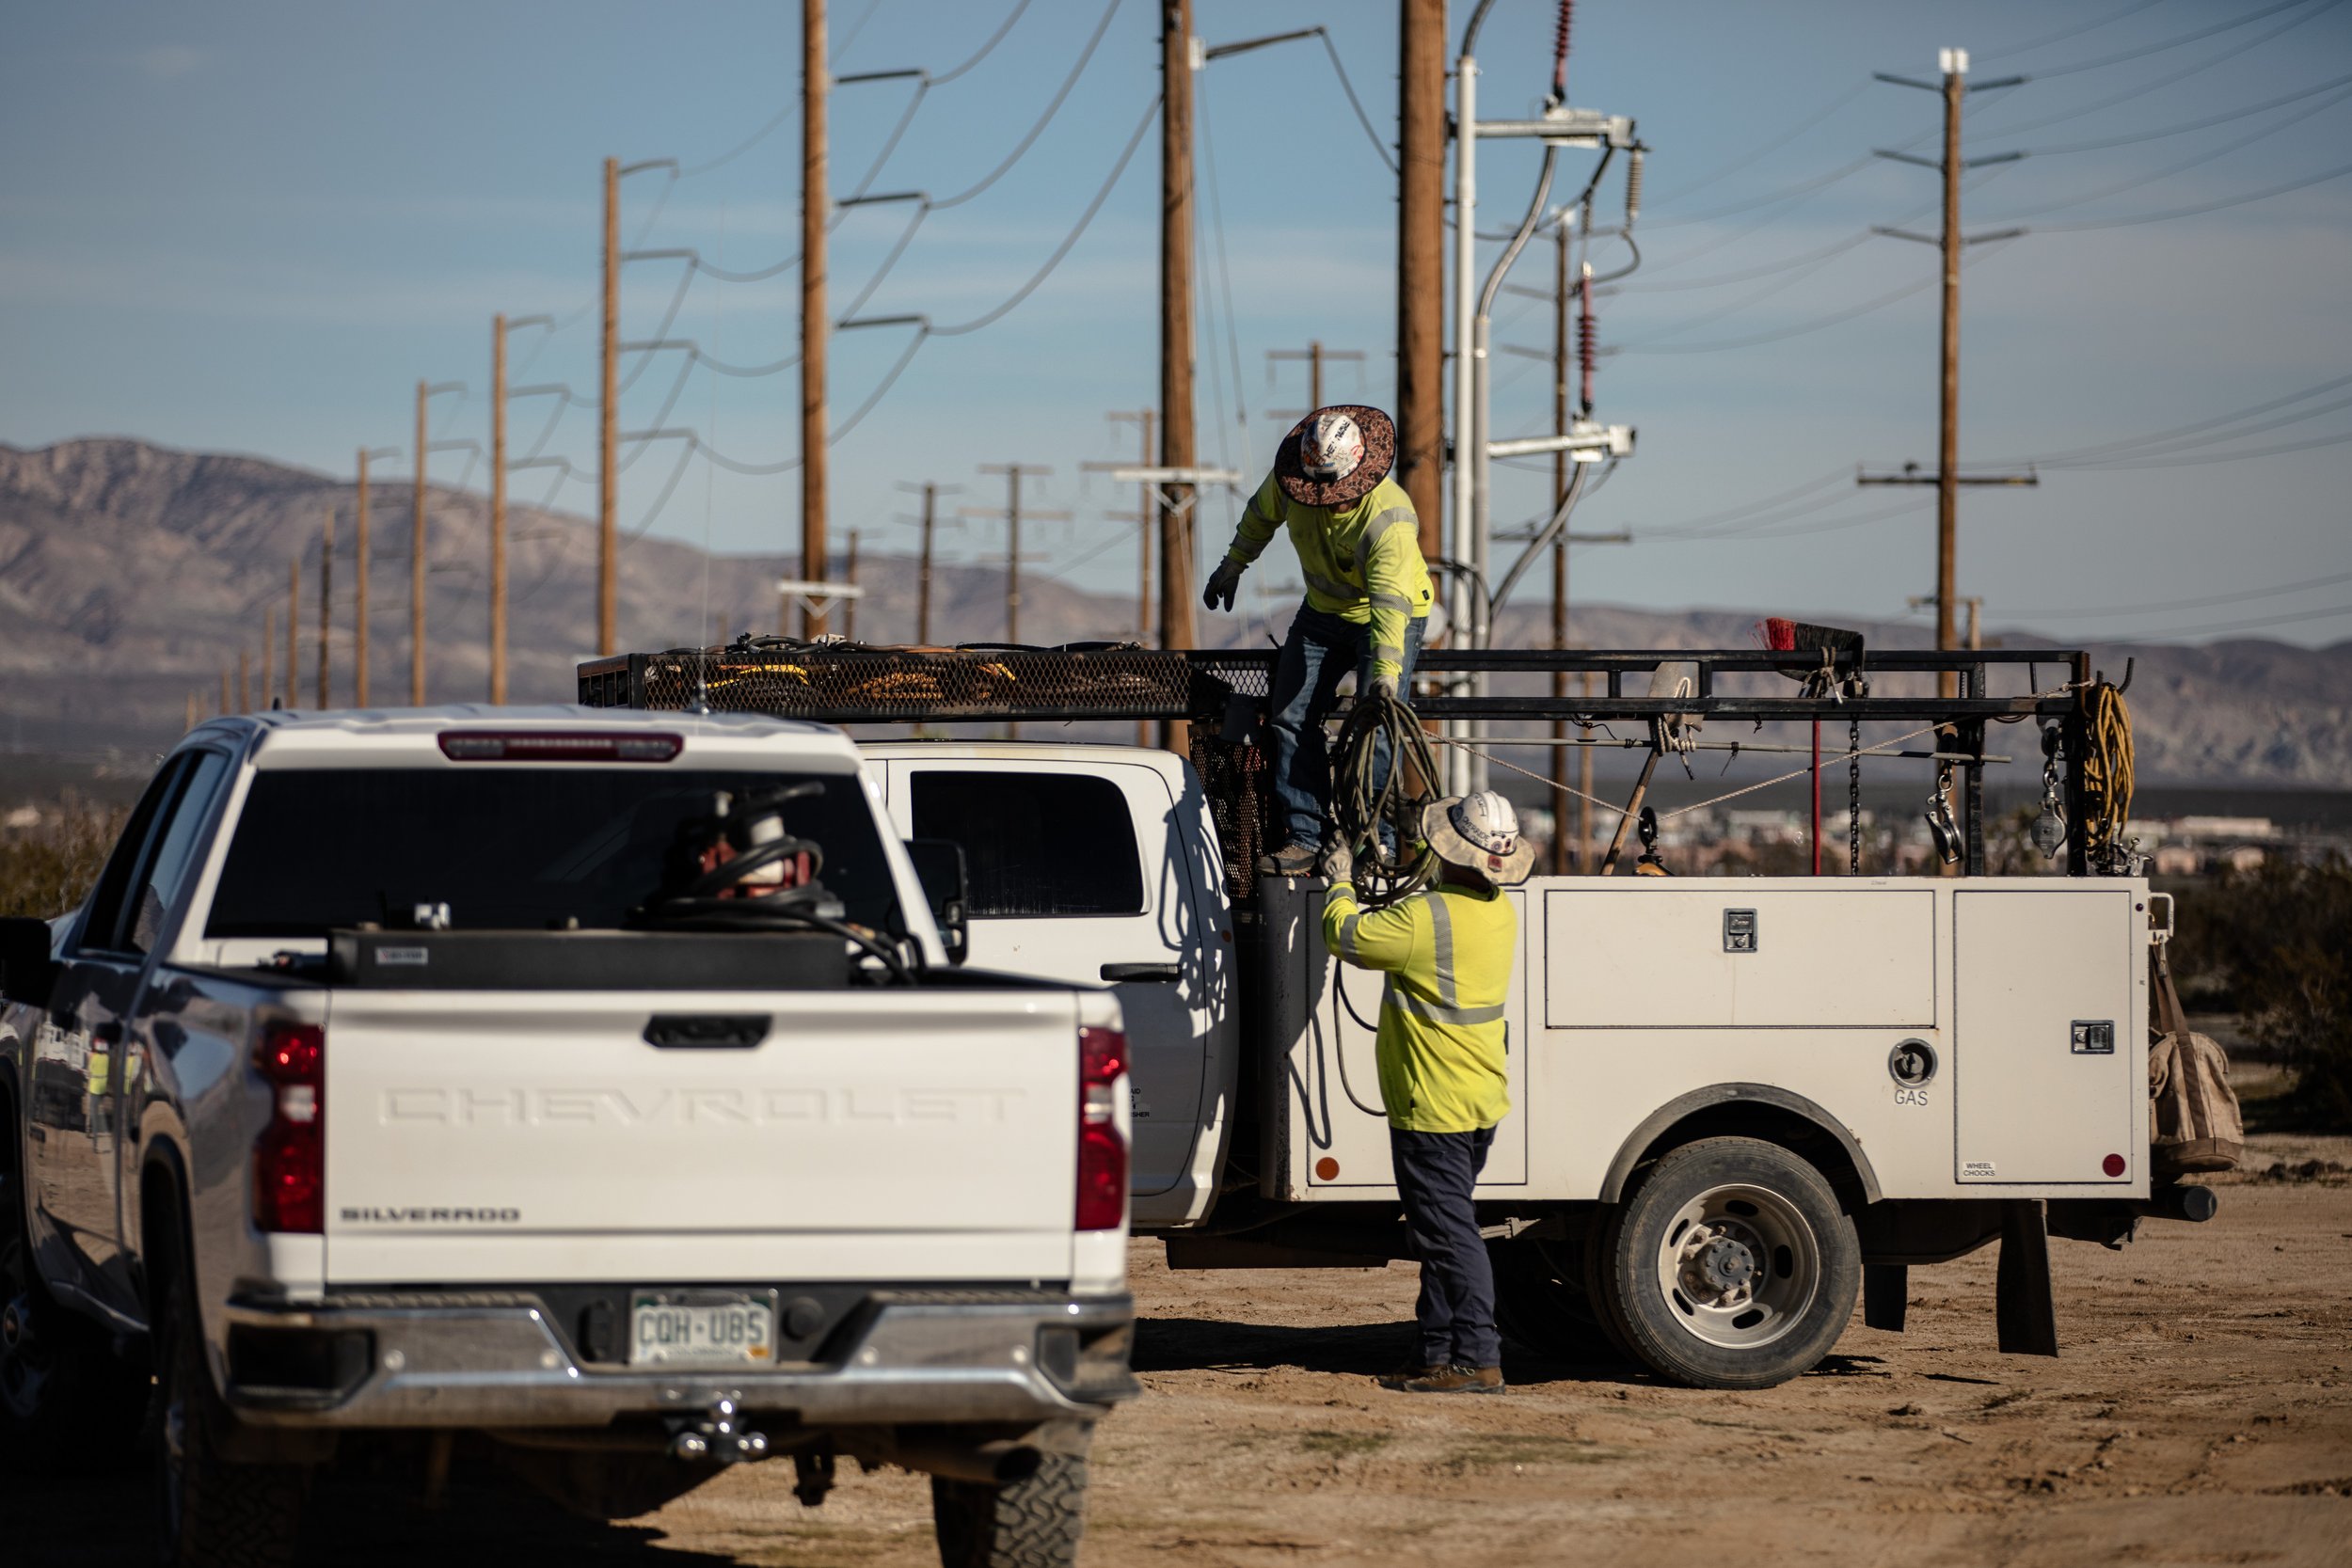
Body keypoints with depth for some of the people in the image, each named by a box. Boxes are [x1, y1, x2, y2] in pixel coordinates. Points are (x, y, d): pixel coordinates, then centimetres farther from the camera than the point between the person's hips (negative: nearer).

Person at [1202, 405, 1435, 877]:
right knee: (1293, 720, -3)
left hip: (1392, 619, -6)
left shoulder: (1390, 515, -34)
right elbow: (1263, 514, 7)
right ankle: (1303, 839, 0)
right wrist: (1233, 565, 19)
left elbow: (1390, 602, -41)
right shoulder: (1290, 481, -17)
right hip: (1323, 611, 6)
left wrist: (1386, 669, -51)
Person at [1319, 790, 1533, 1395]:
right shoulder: (1500, 911, 5)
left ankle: (1477, 1361, -7)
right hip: (1481, 1100, 9)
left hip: (1433, 1108, -9)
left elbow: (1345, 936, -11)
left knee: (1449, 1235, -6)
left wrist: (1340, 882, 6)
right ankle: (1436, 1354, 22)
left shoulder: (1426, 917, -22)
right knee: (1442, 1233, 16)